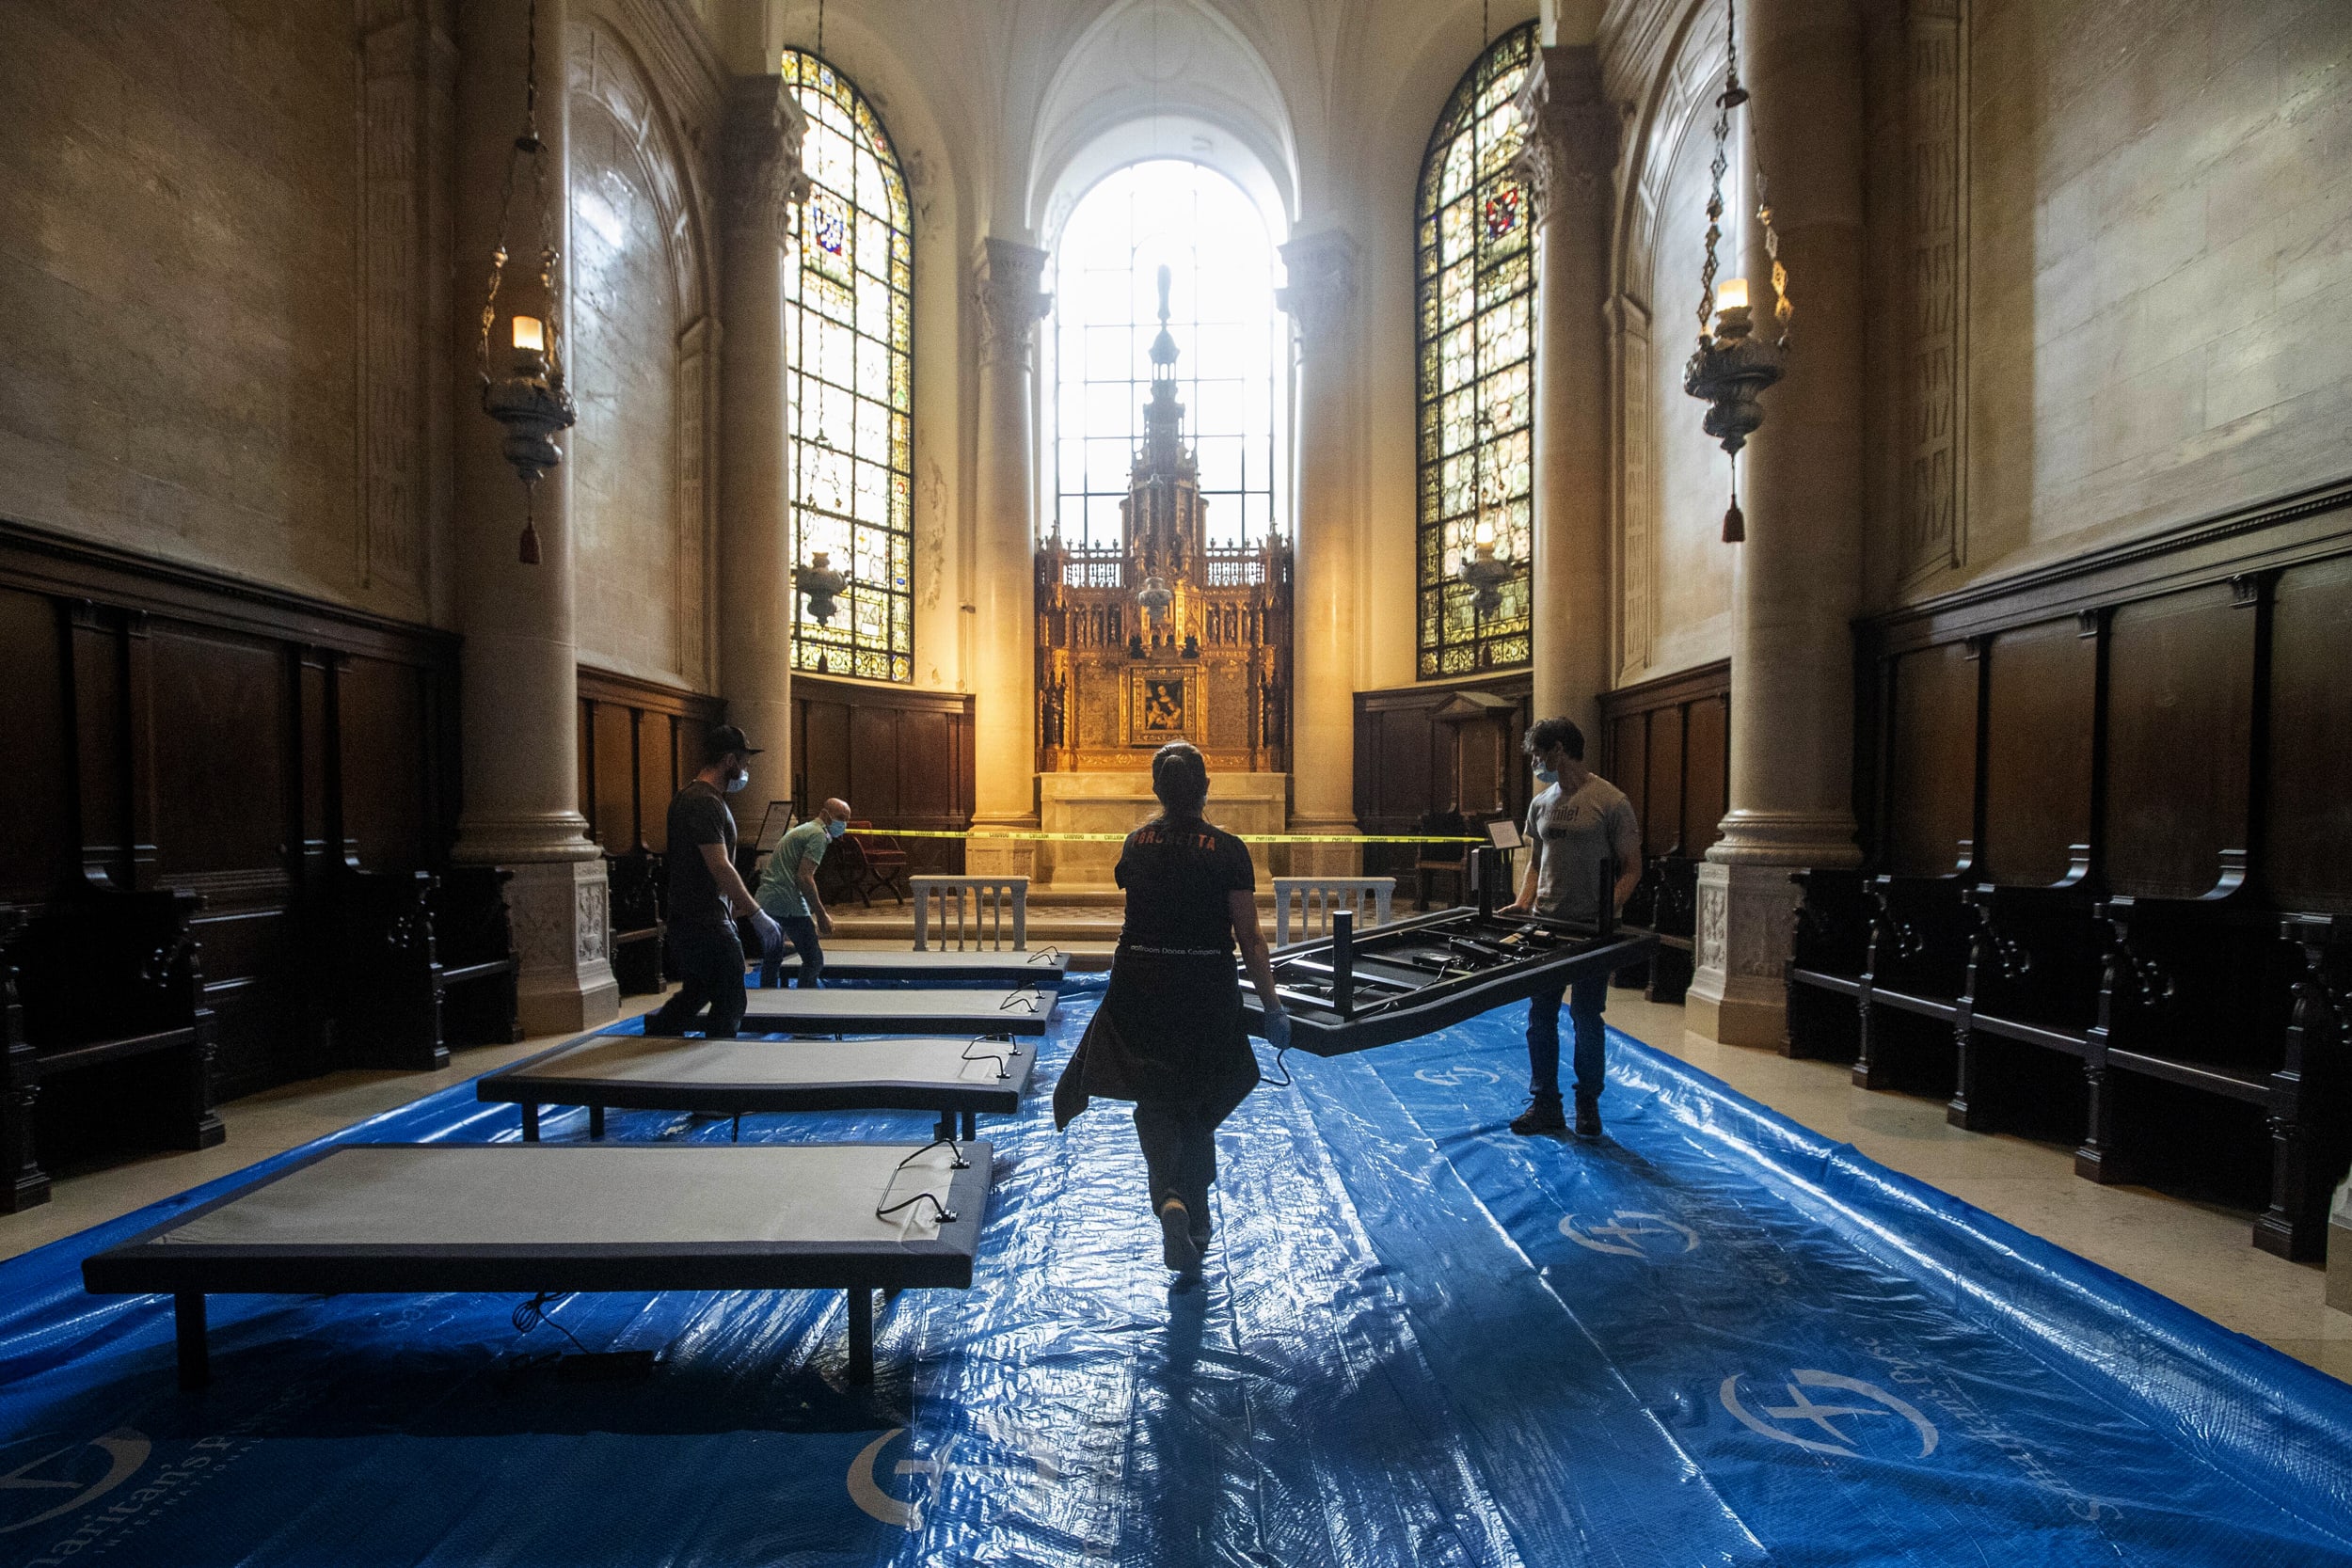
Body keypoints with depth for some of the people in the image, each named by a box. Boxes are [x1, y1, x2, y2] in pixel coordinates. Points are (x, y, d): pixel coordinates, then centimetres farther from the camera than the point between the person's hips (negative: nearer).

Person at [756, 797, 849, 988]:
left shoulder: (801, 830, 24)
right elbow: (804, 877, -17)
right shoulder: (818, 835, -7)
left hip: (765, 900, 10)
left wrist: (810, 915, 27)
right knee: (813, 959, -3)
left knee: (771, 960, 17)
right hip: (787, 904, -10)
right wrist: (821, 914, -12)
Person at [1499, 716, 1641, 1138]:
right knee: (1540, 1016, 8)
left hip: (1590, 928, -5)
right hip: (1545, 924, 6)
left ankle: (1588, 1106, 24)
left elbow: (1631, 867, -6)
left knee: (1586, 1018, 5)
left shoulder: (1610, 800, -8)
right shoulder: (1541, 804, 10)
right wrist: (1524, 902, 3)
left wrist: (1611, 908, -19)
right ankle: (1545, 1104, 20)